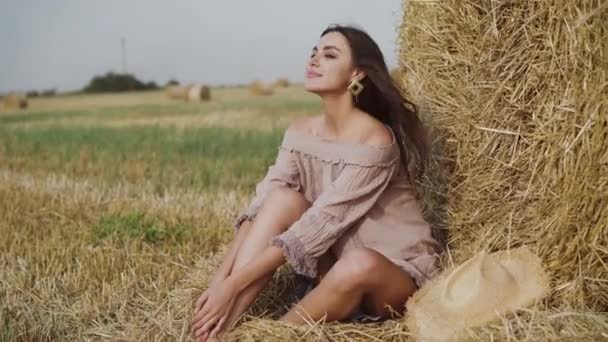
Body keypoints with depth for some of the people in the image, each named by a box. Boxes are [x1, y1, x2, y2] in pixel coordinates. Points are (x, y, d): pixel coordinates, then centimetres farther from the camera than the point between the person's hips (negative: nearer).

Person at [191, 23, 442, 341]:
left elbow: (319, 224, -27)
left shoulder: (375, 140, -24)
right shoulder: (300, 131, -2)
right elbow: (261, 206, -10)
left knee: (358, 266, -40)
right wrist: (219, 279, -23)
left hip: (399, 273, -6)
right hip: (336, 262, 6)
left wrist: (234, 283, -26)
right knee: (283, 197, -19)